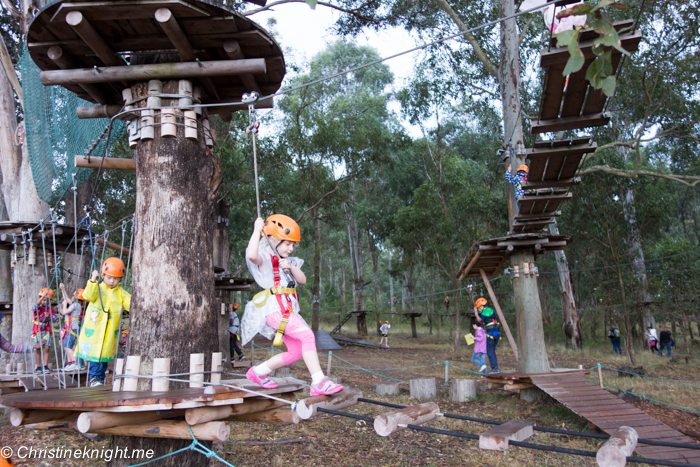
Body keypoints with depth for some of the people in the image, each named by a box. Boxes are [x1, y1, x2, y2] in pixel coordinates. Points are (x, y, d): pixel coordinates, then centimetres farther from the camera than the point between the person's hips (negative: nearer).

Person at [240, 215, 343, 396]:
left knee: (296, 352, 11)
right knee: (308, 336, -23)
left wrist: (291, 267, -6)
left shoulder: (288, 261, 23)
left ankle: (258, 372, 24)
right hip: (274, 309, -9)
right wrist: (257, 230, -18)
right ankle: (318, 383, -23)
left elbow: (302, 280, 12)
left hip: (288, 311, 9)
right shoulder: (264, 258, -3)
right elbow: (251, 255, -28)